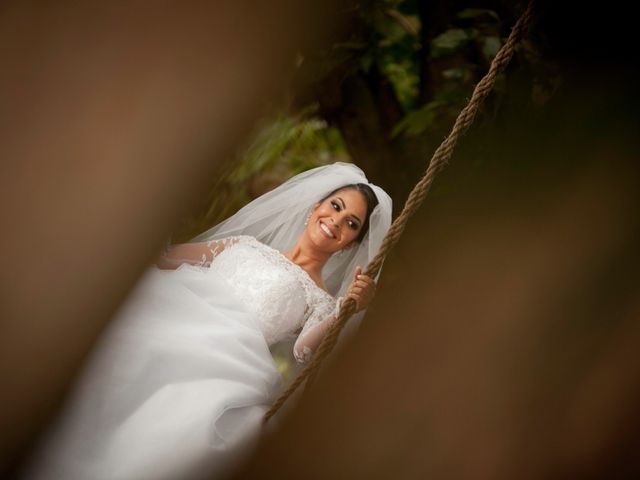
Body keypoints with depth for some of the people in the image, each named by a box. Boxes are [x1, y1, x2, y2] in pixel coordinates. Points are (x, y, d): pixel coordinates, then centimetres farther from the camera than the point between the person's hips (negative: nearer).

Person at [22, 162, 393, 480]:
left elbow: (305, 349, 0)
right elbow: (166, 258, 25)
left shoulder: (322, 298, 22)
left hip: (224, 351, -3)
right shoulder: (245, 246, 30)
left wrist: (347, 308, -15)